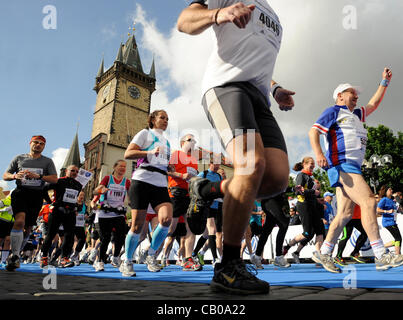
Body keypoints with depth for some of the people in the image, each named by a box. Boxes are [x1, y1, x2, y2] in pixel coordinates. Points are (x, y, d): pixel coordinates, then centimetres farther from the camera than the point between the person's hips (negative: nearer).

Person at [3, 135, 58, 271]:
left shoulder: (47, 161, 12)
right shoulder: (19, 158, 14)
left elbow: (55, 179, 1)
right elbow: (5, 176, 14)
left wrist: (38, 176, -14)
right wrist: (15, 176, -9)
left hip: (36, 195, 2)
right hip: (20, 193, -1)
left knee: (28, 228, 5)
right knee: (20, 220, -25)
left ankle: (14, 255, 25)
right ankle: (15, 256, -19)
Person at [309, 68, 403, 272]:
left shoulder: (354, 115, 31)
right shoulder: (333, 111, 5)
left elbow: (373, 104, 42)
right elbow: (313, 131, -7)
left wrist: (384, 82, 36)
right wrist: (319, 153, -23)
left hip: (352, 168, 9)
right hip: (341, 165, -9)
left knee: (345, 213, 4)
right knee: (368, 202, -18)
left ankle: (324, 254, 10)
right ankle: (381, 257, -17)